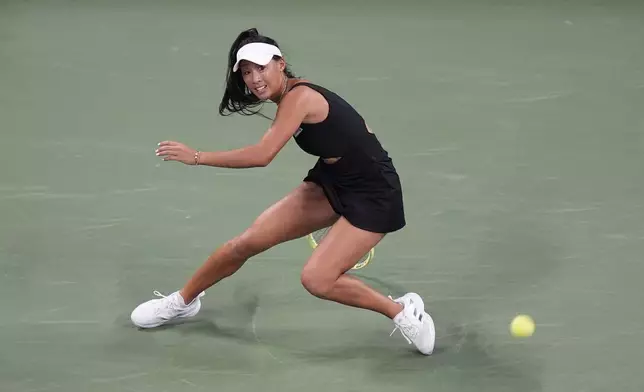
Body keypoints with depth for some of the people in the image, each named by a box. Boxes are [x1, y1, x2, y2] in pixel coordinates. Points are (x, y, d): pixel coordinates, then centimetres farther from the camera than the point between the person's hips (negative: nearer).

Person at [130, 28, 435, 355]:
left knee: (316, 279, -23)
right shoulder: (293, 98, 3)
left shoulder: (297, 98, -24)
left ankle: (402, 311, -1)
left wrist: (196, 156, -26)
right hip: (330, 184, 9)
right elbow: (344, 134, 14)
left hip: (372, 196, -9)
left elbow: (261, 156, -32)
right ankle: (183, 301, 24)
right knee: (247, 242, 2)